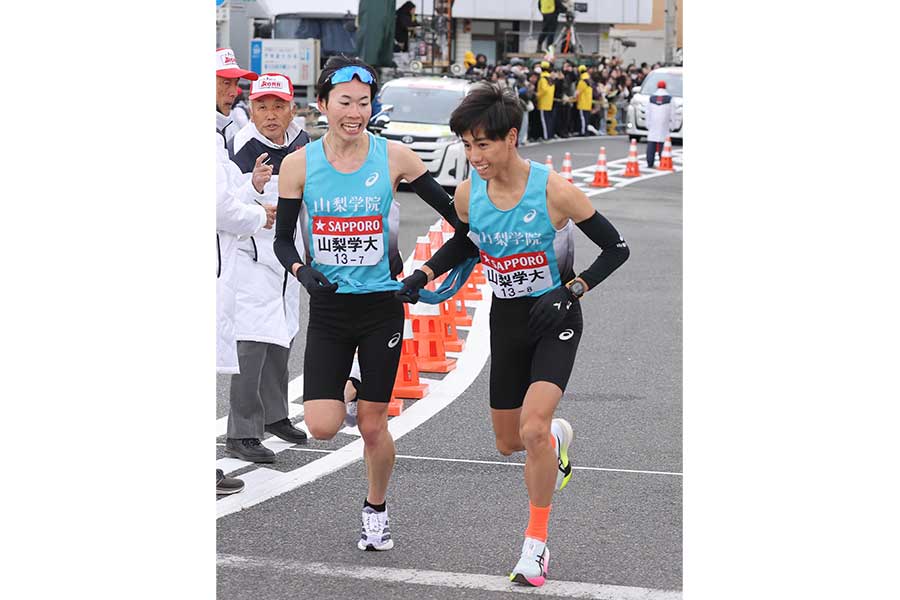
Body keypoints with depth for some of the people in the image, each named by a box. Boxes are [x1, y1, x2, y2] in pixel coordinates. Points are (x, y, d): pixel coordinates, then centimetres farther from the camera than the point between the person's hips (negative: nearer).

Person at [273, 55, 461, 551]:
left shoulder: (393, 157, -7)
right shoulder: (299, 164, -4)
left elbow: (448, 209, 3)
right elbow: (283, 238, 2)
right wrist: (302, 271, -16)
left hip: (381, 306, -1)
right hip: (328, 309, 1)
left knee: (373, 426, 4)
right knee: (322, 426, -10)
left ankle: (376, 510, 31)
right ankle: (345, 391, 26)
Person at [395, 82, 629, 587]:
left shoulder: (554, 191, -21)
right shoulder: (468, 194, -7)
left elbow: (617, 248, -12)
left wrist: (570, 292, -20)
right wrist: (423, 276, 0)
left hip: (554, 320, -5)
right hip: (506, 320, 5)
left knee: (533, 428, -24)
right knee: (509, 442, 13)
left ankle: (536, 546, -9)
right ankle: (557, 439, 50)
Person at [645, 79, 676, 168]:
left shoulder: (652, 98, 7)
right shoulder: (669, 98, 0)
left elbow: (648, 113, 9)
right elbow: (672, 114, -1)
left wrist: (648, 125, 14)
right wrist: (671, 126, 6)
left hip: (653, 127, 2)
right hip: (664, 127, -2)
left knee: (651, 144, 1)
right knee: (663, 145, -3)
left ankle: (650, 163, -1)